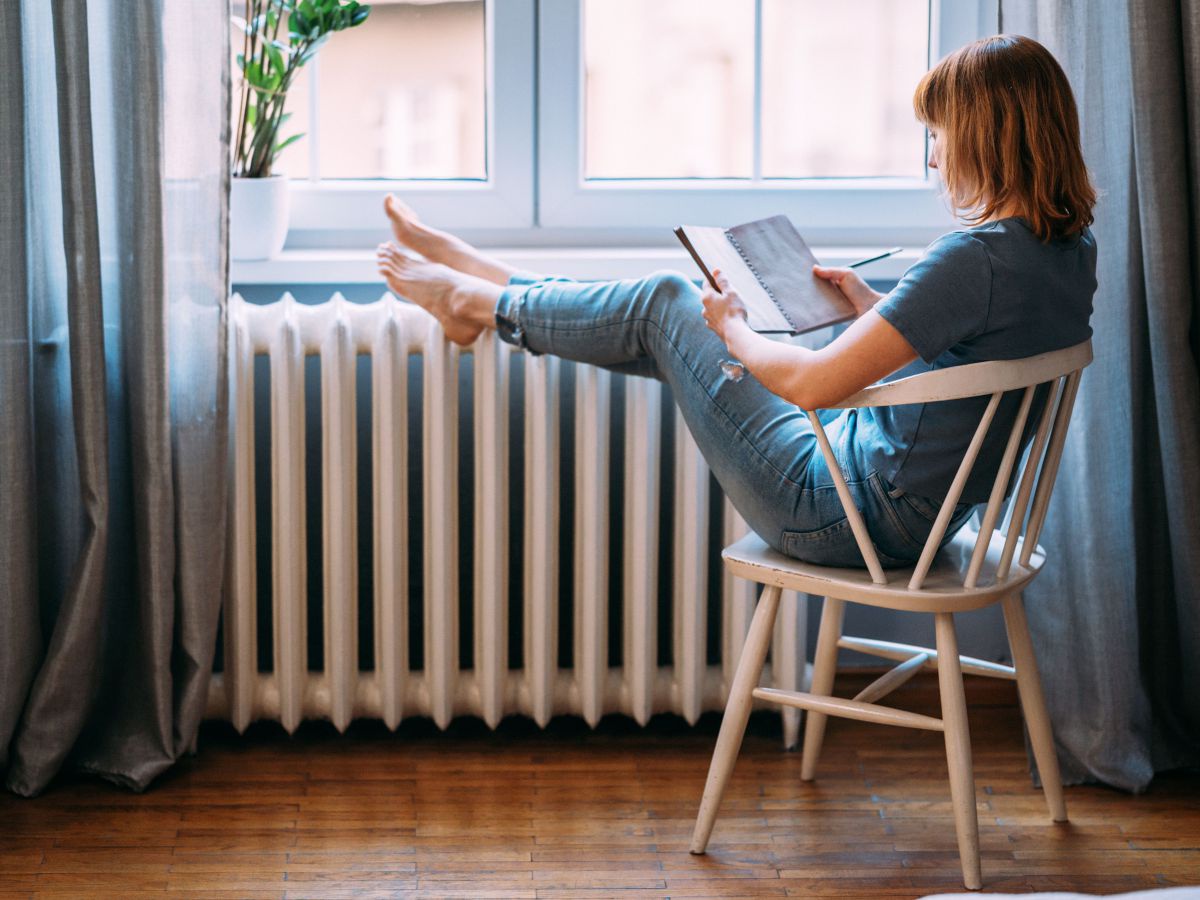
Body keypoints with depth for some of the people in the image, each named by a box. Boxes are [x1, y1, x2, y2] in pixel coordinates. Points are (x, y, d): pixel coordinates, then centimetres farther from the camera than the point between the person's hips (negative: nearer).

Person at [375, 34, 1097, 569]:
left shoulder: (978, 257, -29)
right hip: (918, 509, 8)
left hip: (848, 512, -8)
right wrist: (875, 306, 12)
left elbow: (812, 383, -27)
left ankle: (478, 301, 29)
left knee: (664, 304, 6)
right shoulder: (1073, 248, -1)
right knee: (672, 310, 17)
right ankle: (474, 273, 34)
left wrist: (732, 331, -9)